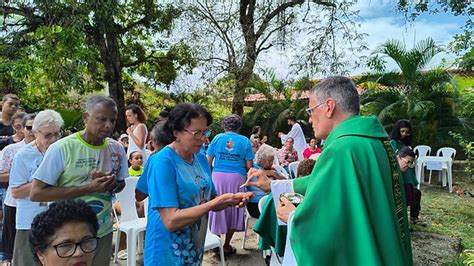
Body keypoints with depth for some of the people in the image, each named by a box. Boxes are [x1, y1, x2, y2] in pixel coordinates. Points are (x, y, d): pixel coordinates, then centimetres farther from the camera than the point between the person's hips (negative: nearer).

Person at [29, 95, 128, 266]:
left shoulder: (117, 149, -3)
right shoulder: (61, 148, -16)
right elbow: (36, 193, -17)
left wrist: (111, 185, -13)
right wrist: (89, 187, -24)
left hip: (104, 233, 4)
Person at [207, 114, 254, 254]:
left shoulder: (218, 138, 4)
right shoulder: (245, 141, 2)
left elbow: (208, 161, 3)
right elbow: (249, 166, -1)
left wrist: (212, 173, 19)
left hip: (218, 176, 1)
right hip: (237, 177, -1)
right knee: (233, 209, 12)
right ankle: (227, 245, 19)